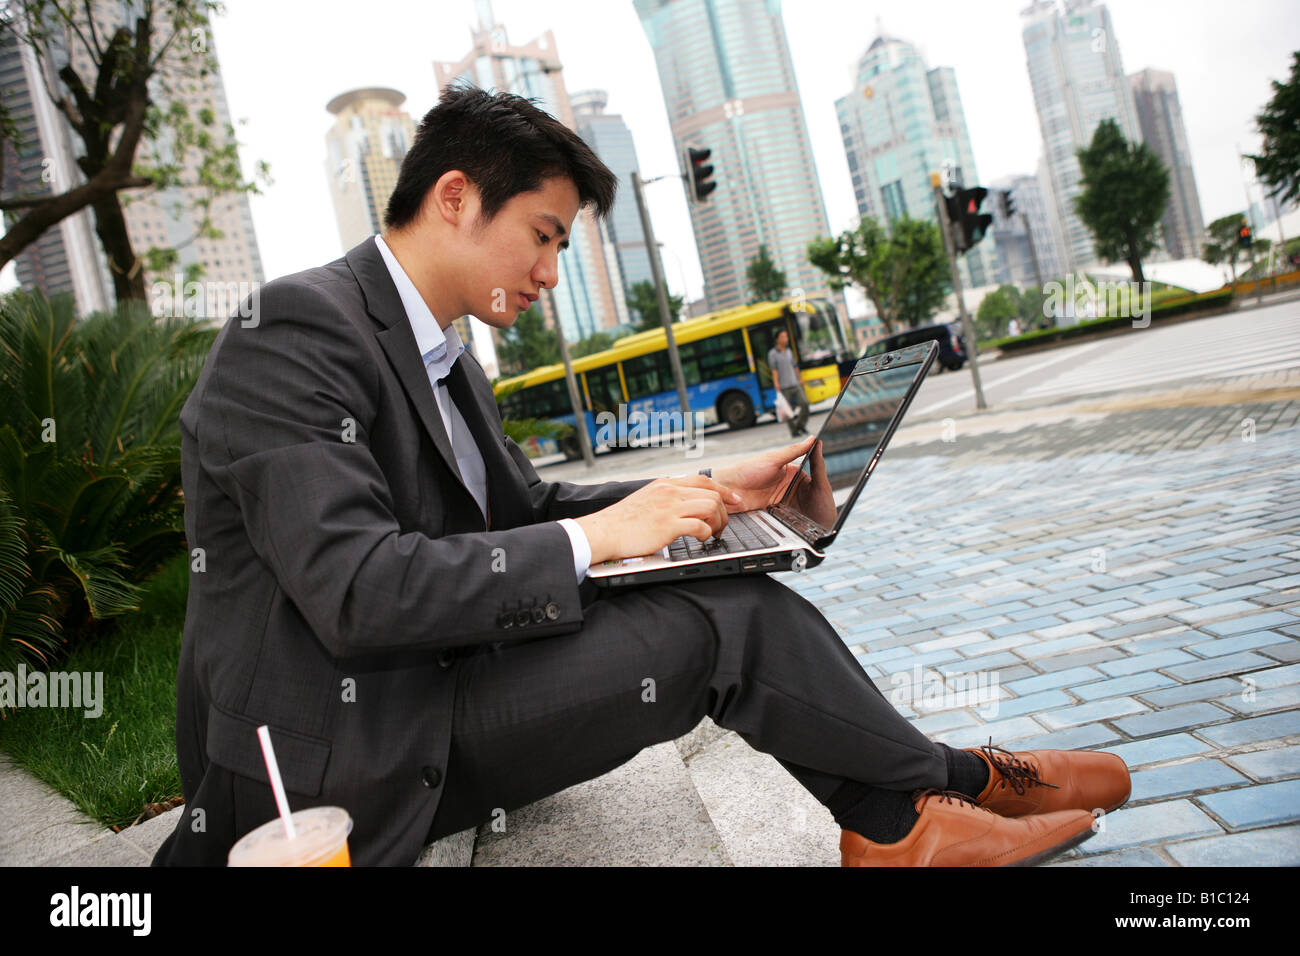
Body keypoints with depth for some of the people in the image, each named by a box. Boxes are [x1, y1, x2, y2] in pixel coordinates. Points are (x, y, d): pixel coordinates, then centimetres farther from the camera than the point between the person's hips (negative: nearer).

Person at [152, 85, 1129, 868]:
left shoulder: (445, 357, 12)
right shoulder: (297, 330, -18)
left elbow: (525, 508, 17)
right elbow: (357, 593, -27)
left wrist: (710, 492, 6)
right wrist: (592, 538, -20)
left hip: (422, 714, 9)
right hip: (331, 764, -9)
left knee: (734, 585, -2)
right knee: (723, 617, -15)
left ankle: (894, 813, 10)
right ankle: (932, 791, 8)